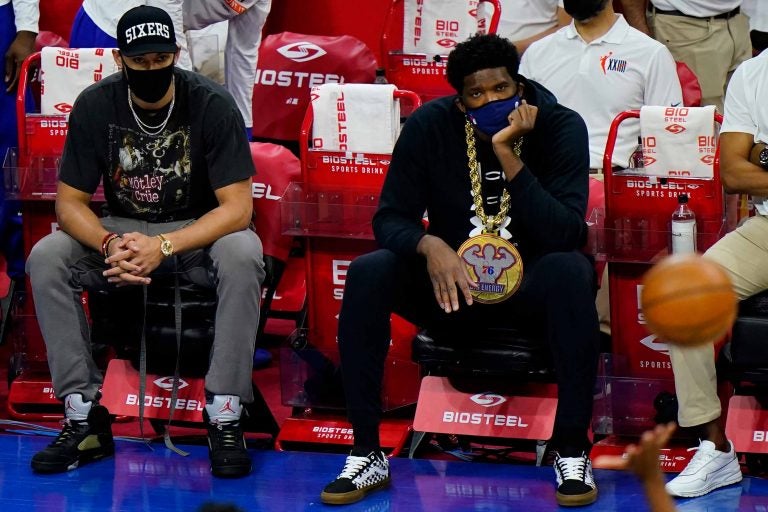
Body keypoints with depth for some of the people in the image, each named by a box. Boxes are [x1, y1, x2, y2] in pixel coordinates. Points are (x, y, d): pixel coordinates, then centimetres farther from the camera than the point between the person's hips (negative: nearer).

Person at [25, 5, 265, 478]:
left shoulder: (212, 105, -18)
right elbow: (70, 202, -8)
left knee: (243, 254, -35)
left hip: (198, 230, -3)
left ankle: (224, 417, -28)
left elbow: (237, 207, -21)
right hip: (121, 229, 3)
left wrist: (162, 247, -33)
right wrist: (110, 245, -30)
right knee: (45, 257, -23)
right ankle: (84, 418, -19)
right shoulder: (95, 106, -10)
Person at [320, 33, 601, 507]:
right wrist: (428, 246, -30)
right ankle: (366, 454, -20)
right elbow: (390, 218, -7)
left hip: (531, 289, -2)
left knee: (571, 270, -36)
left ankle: (572, 452, -29)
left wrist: (508, 155, -29)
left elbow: (565, 233, -22)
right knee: (368, 272, -25)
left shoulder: (561, 127, -12)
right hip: (452, 286, 2)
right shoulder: (429, 126, -6)